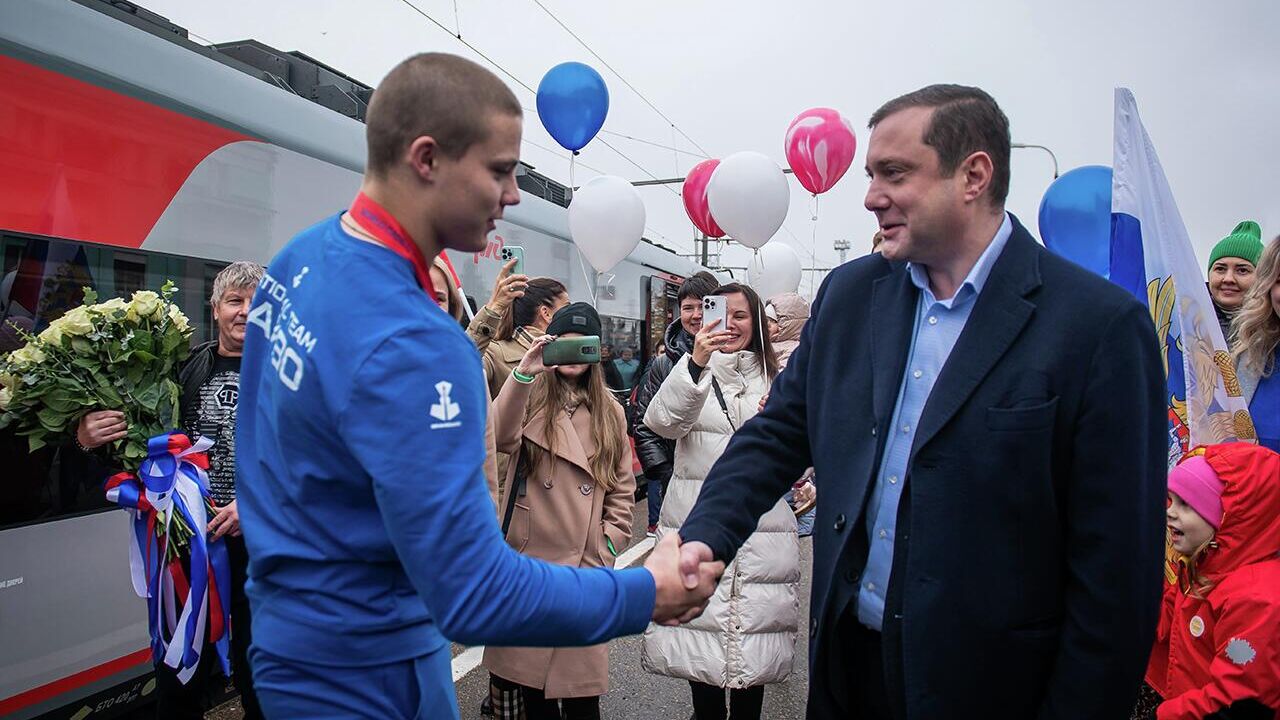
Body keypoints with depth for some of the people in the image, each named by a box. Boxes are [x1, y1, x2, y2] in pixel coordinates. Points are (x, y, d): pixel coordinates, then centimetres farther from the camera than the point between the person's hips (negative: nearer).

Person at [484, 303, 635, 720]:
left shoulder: (609, 412, 9)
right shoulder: (532, 397, 3)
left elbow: (623, 488, 11)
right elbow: (502, 438, -19)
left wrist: (608, 548, 3)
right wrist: (523, 373, -28)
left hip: (585, 562, 1)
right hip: (529, 556, 0)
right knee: (528, 675, 10)